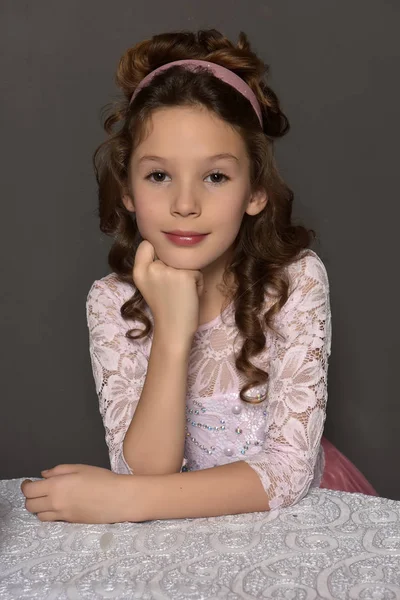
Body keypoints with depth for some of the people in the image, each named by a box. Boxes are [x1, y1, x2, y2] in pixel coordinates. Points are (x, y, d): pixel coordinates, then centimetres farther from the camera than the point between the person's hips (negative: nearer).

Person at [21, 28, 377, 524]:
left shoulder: (296, 279, -15)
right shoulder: (112, 303, -10)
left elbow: (288, 470, -19)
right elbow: (146, 473, -17)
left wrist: (125, 499, -26)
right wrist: (171, 334, -28)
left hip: (299, 502, -1)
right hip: (182, 524, 1)